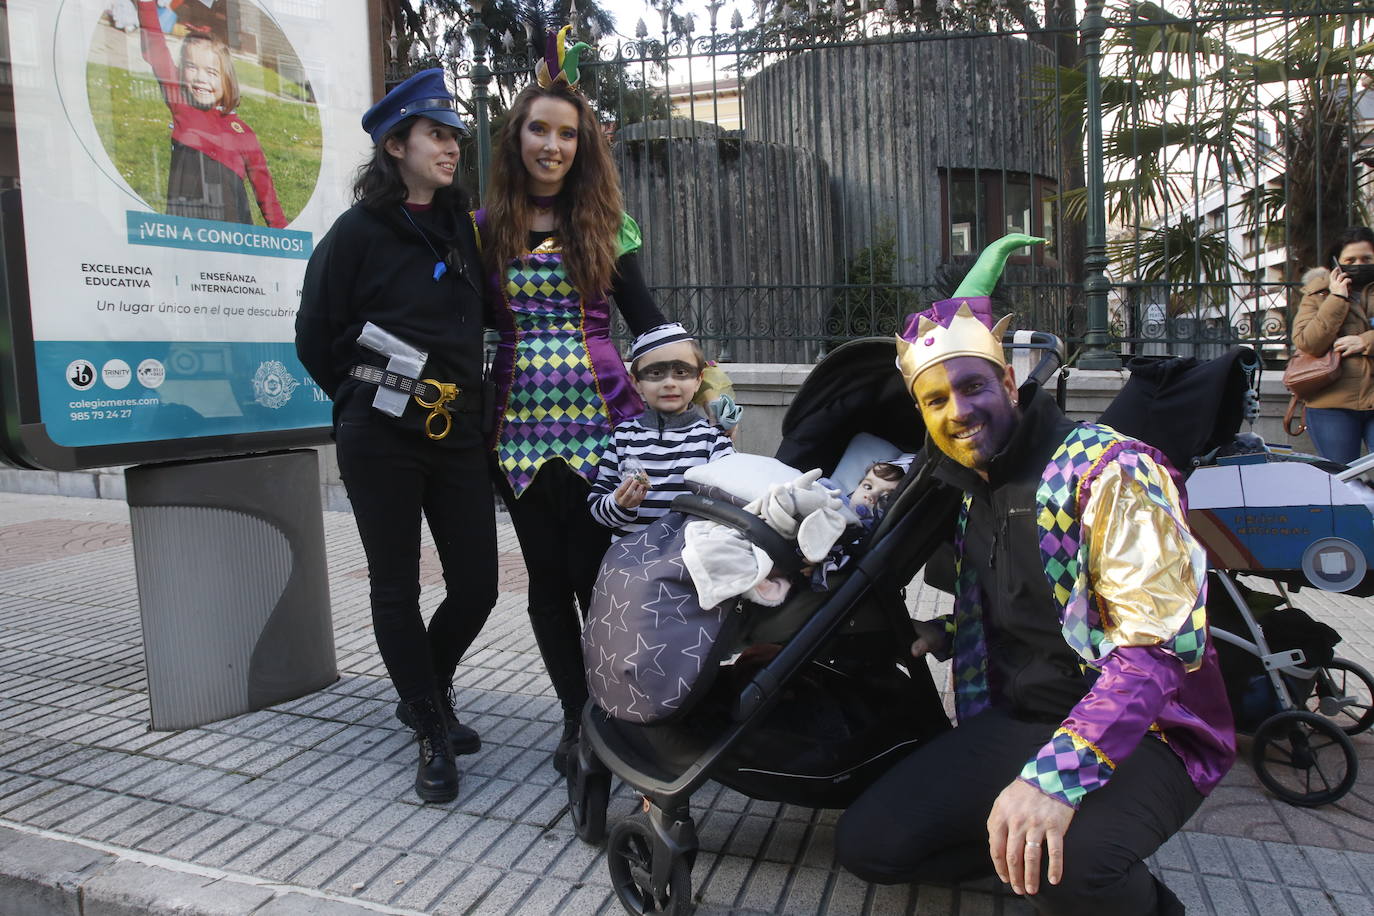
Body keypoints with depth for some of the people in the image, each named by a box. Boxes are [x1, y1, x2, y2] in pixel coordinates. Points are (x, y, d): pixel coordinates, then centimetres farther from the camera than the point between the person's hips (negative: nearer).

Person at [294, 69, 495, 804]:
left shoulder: (462, 225, 10)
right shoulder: (359, 232, -5)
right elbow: (315, 339, -1)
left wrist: (463, 395, 12)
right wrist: (373, 400, 5)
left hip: (457, 433, 5)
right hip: (381, 440, -4)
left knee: (477, 583, 4)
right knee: (397, 586, 5)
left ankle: (424, 693, 32)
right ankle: (434, 735, 21)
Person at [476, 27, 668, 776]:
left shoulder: (605, 223, 7)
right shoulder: (484, 228, 7)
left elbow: (643, 317, 9)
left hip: (600, 419, -1)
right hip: (520, 424, 1)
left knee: (595, 572, -2)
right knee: (547, 576, 7)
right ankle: (577, 717, 22)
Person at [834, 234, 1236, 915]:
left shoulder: (1108, 469, -14)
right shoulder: (973, 494, 11)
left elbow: (1164, 641, -24)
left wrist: (1056, 776, -34)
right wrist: (941, 636, 4)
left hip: (1141, 732, -6)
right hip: (1016, 723, 7)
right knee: (867, 843, -9)